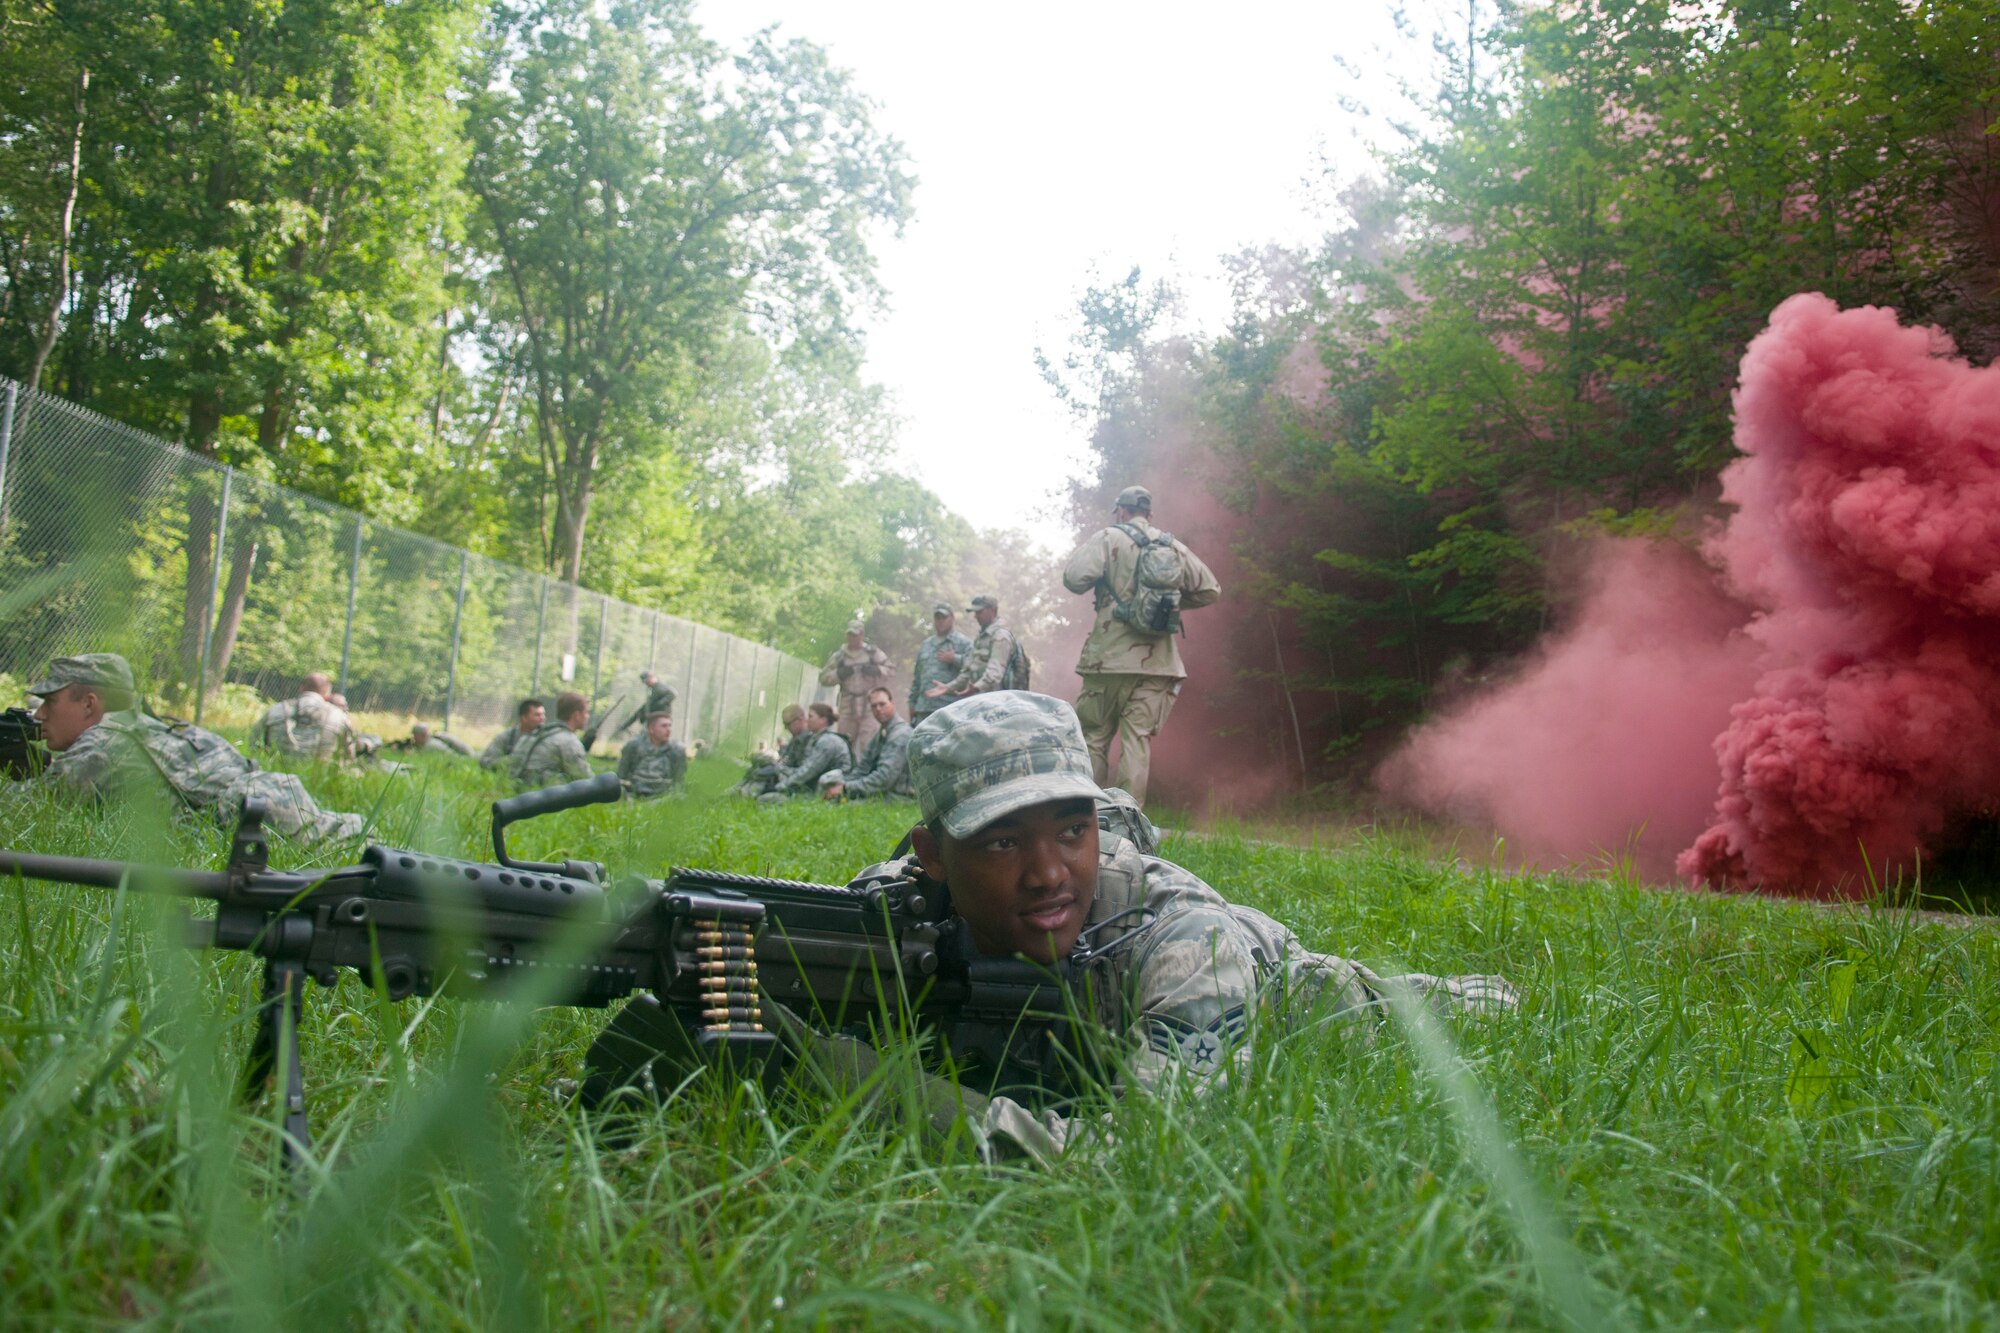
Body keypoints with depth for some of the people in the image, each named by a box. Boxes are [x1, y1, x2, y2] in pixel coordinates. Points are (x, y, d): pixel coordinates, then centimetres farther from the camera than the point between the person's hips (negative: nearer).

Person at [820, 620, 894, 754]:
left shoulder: (873, 652, 6)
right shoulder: (838, 655, 9)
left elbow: (891, 670, 6)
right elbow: (824, 678, 9)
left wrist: (876, 670, -11)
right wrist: (839, 674, -8)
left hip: (869, 705, -2)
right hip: (847, 707, 2)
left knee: (868, 744, -10)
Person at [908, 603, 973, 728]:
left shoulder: (963, 642, 2)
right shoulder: (925, 645, 23)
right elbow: (917, 677, 24)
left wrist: (955, 659, -15)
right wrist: (912, 703, 19)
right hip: (924, 708, 6)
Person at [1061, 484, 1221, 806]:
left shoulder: (1107, 538, -1)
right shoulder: (1173, 547, 11)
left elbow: (1074, 577, -13)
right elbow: (1209, 590, 12)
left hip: (1111, 657, -3)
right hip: (1158, 660, 3)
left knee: (1093, 737, 7)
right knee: (1138, 741, 3)